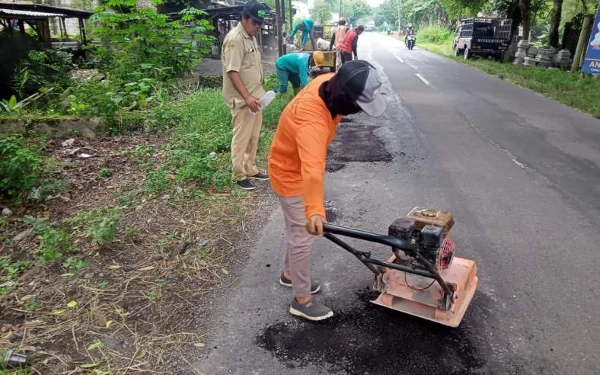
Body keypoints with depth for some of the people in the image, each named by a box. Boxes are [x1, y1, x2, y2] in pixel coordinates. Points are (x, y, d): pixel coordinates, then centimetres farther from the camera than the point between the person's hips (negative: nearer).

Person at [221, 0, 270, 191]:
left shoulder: (251, 37, 12)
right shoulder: (234, 39, -17)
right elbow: (232, 71, -24)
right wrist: (247, 97, -29)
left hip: (254, 96, 9)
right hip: (242, 99, -9)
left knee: (253, 136, 16)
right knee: (241, 138, -1)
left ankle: (251, 170, 29)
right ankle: (239, 175, 11)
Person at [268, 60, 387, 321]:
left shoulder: (329, 82, -15)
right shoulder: (311, 121, -42)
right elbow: (312, 170, -57)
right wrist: (315, 210, -68)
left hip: (299, 166, 9)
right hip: (291, 175, -9)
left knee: (296, 229, 23)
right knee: (302, 237, 2)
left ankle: (289, 273, 45)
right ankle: (301, 300, 19)